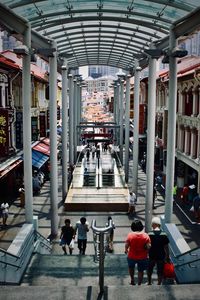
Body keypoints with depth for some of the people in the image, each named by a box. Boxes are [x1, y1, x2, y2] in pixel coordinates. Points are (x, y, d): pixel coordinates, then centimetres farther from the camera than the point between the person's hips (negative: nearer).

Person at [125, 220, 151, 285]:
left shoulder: (130, 235, -16)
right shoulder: (145, 235, -14)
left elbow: (126, 245, -11)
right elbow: (148, 247, -15)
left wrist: (126, 250, 10)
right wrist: (147, 253, 5)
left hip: (132, 256, 0)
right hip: (142, 257, 0)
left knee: (131, 267, 31)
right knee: (141, 271, 19)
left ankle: (132, 279, 32)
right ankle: (139, 284, 26)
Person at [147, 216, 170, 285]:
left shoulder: (149, 235, -16)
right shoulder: (164, 235, -12)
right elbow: (166, 247, -6)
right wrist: (167, 256, 7)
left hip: (151, 256, 0)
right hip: (161, 257, 0)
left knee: (149, 270, 24)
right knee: (160, 272, 16)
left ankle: (149, 283, 40)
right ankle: (159, 284, 25)